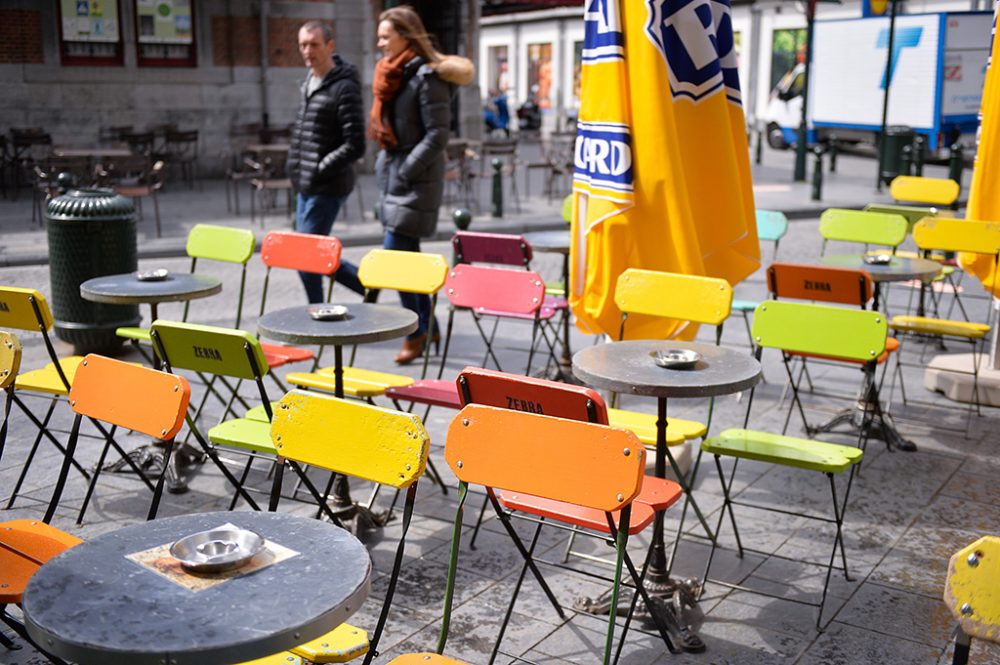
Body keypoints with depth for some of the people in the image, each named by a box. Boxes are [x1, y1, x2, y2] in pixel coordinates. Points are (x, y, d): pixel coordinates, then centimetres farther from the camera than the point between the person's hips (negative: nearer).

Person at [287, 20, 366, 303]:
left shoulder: (344, 88, -14)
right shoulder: (309, 82, 12)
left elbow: (355, 146, -19)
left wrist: (319, 170, -16)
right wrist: (297, 169, 13)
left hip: (327, 187, -9)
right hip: (305, 187, 9)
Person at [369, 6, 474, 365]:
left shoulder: (427, 76, -13)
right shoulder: (391, 75, 13)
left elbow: (437, 134, -17)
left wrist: (406, 170, -17)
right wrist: (387, 163, 12)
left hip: (416, 180, -8)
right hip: (392, 174, 9)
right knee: (407, 254, 12)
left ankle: (416, 333, 3)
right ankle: (426, 326, 24)